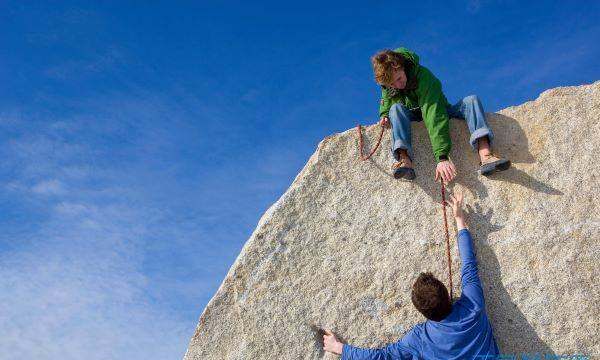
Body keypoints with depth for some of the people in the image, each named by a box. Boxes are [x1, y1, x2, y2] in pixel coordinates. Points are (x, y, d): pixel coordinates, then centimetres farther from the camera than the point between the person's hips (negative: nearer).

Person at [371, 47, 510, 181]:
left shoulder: (423, 76, -33)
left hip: (438, 112, -2)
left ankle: (485, 156, -50)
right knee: (396, 108, -30)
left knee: (471, 100, -29)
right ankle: (405, 159, -50)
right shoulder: (387, 85, -16)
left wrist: (442, 157, -54)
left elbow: (434, 116, -45)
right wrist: (384, 115, -15)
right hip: (413, 118, 3)